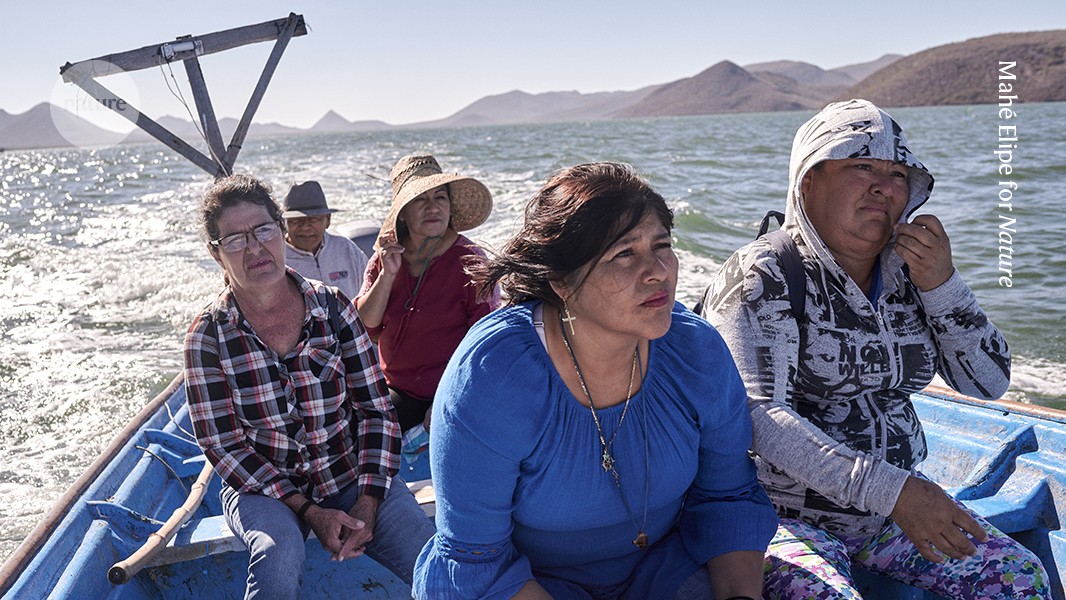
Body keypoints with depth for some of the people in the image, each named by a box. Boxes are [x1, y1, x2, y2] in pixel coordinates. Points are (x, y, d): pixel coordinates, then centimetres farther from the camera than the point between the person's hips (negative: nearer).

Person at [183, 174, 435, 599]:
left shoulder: (334, 309, -4)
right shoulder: (208, 336, -6)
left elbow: (376, 409, -2)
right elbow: (222, 445, -6)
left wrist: (368, 501, -13)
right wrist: (308, 510, -14)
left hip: (352, 474, 1)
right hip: (262, 486, -1)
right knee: (279, 561, -34)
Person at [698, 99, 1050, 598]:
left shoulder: (906, 273, 5)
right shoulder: (762, 276, -13)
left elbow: (989, 383, 5)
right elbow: (759, 417, -23)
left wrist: (942, 284, -11)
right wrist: (892, 490, -29)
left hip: (894, 509, 6)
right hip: (786, 517, -6)